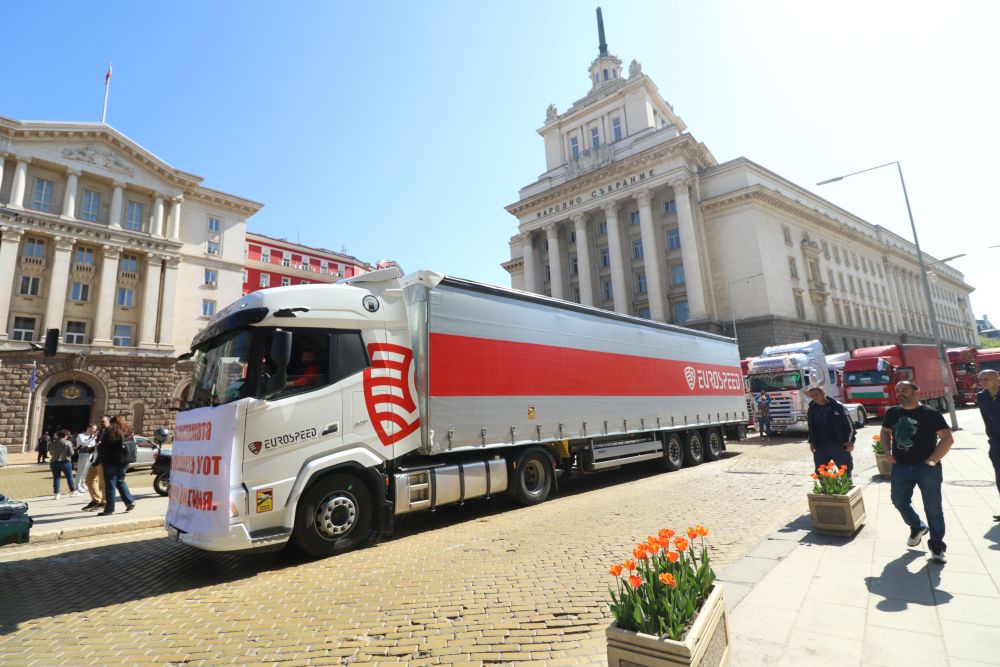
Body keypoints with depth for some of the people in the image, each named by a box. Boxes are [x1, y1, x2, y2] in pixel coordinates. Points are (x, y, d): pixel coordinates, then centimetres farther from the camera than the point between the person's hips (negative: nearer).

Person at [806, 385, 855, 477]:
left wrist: (850, 440, -17)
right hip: (820, 446, 3)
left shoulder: (837, 406, -7)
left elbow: (848, 424, -8)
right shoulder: (812, 410, 4)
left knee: (846, 469, 11)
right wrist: (812, 442, 3)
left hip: (840, 445, -2)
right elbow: (811, 428, 11)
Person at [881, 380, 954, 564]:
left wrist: (932, 460, -14)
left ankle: (937, 546, 17)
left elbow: (948, 438, -9)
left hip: (926, 467, -4)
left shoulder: (931, 413, -8)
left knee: (933, 508, 3)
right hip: (900, 466, 4)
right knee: (899, 501, 11)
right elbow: (885, 431, 21)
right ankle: (917, 527, 37)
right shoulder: (892, 413, 5)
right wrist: (888, 451, 8)